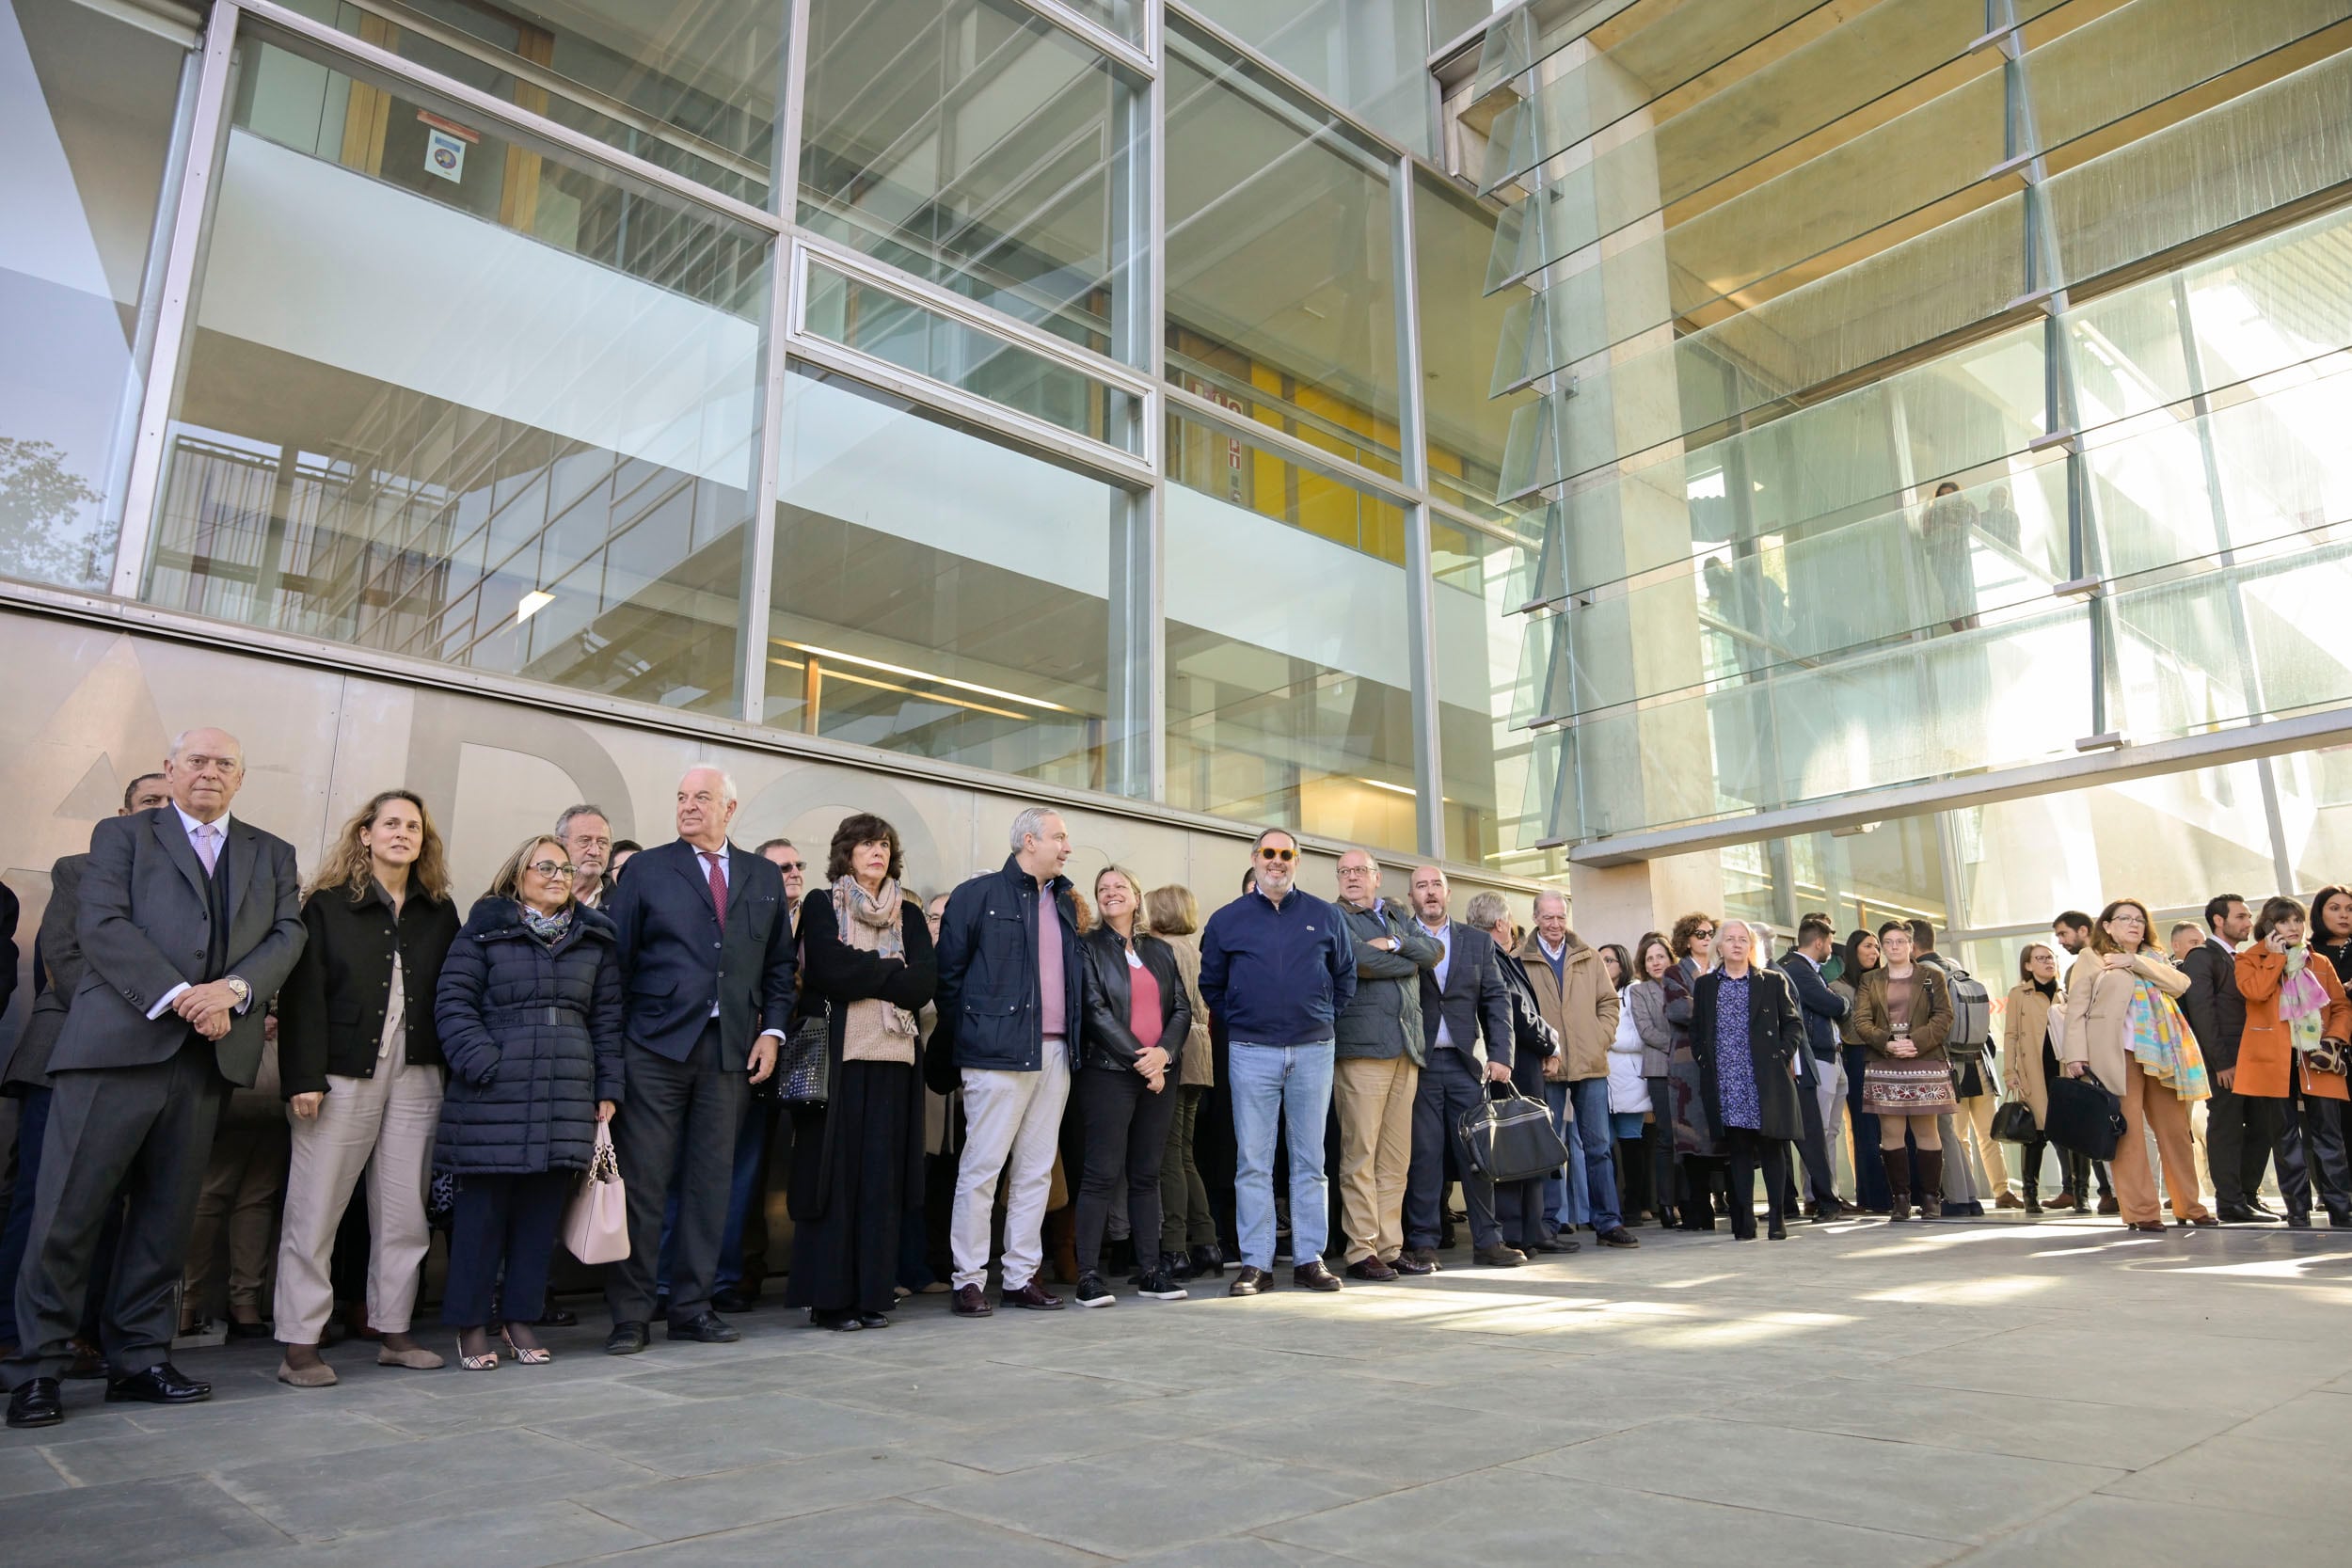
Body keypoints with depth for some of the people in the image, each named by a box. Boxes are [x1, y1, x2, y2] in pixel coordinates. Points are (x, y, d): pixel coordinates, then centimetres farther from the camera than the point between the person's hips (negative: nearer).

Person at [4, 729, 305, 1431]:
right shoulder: (122, 834, 9)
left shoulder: (272, 854, 18)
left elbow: (287, 935, 7)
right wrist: (178, 996, -16)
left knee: (167, 1216, 8)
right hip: (116, 1044, -3)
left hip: (208, 1055, 3)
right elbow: (102, 924, -5)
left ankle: (139, 1360, 16)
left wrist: (234, 989, -12)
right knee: (69, 1210, -2)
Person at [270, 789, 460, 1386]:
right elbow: (303, 995, -4)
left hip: (415, 1079, 3)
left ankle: (393, 1332, 16)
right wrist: (303, 1079, -11)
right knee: (315, 1210, 0)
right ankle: (300, 1343, 8)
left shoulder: (439, 912, 12)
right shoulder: (327, 905, 2)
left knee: (405, 1214, 6)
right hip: (343, 1075, -3)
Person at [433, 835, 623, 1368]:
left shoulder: (595, 938, 13)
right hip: (494, 1094, -3)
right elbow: (453, 1002, -1)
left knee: (544, 1206, 6)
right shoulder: (485, 930, 4)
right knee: (484, 1204, 1)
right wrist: (481, 1064, -13)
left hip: (568, 1096, 3)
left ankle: (520, 1316, 18)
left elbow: (607, 1018, 13)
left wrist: (609, 1086, 8)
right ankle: (470, 1322, 14)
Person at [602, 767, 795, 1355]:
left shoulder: (765, 878, 13)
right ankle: (629, 1314, 9)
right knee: (641, 1182, -1)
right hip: (656, 1047, -3)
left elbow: (779, 964, 15)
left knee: (711, 1180, 7)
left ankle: (693, 1306, 18)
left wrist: (772, 1031, 3)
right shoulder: (647, 870, 5)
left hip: (732, 1050, 3)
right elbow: (616, 958, 2)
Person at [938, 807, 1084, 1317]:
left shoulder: (1064, 903, 17)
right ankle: (969, 1279, 6)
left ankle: (1021, 1276, 18)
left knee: (1037, 1170, 10)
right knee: (981, 1168, -3)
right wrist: (965, 1036, -1)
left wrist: (1074, 1037, 11)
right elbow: (948, 972, -3)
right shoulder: (979, 894, -3)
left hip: (1055, 1054, 7)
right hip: (999, 1053, -7)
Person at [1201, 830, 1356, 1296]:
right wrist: (1238, 1023, 7)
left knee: (1310, 1160, 6)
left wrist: (1326, 1020, 9)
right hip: (1251, 1053, -1)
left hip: (1313, 1051, 1)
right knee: (1252, 1161, 0)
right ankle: (1255, 1263, 6)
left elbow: (1345, 976, 16)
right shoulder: (1227, 920, 7)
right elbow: (1211, 985, 14)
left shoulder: (1325, 917, 8)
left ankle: (1310, 1259, 13)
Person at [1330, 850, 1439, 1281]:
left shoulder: (1398, 916, 23)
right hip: (1362, 1047, -6)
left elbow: (1434, 951, 8)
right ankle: (1362, 1251, -1)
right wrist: (1411, 961, 1)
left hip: (1406, 1049, 6)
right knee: (1360, 1154, -7)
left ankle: (1390, 1247, 13)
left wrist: (1394, 944, -9)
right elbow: (1360, 961, -14)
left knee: (1396, 1157, 7)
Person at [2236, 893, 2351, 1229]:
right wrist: (2276, 957, -5)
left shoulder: (2320, 962, 16)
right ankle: (2298, 1213, 6)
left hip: (2315, 1060, 2)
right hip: (2274, 1060, -2)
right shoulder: (2250, 959, 8)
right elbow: (2254, 991, -13)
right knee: (2287, 1136, 2)